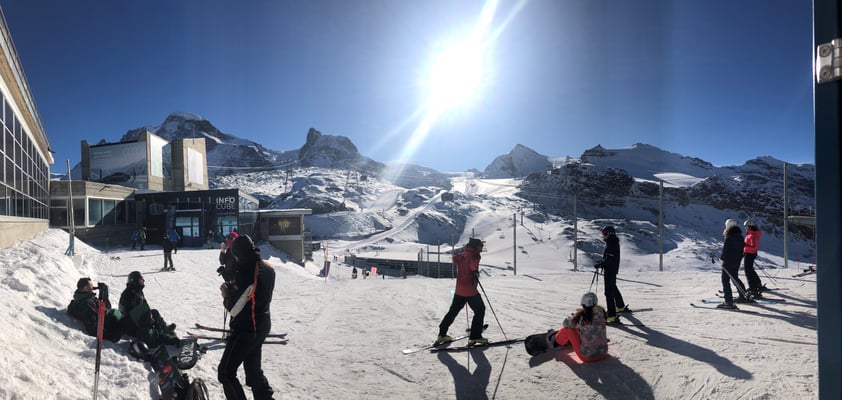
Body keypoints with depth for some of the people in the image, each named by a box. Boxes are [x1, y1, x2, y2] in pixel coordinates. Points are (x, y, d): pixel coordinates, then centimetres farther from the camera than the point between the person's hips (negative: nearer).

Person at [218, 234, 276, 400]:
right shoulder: (268, 268, 0)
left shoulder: (246, 273, -26)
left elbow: (234, 309, -22)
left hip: (245, 330, -9)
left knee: (226, 373, 6)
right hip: (262, 326, 9)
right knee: (253, 369, 21)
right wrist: (233, 288, 4)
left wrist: (226, 294, -3)